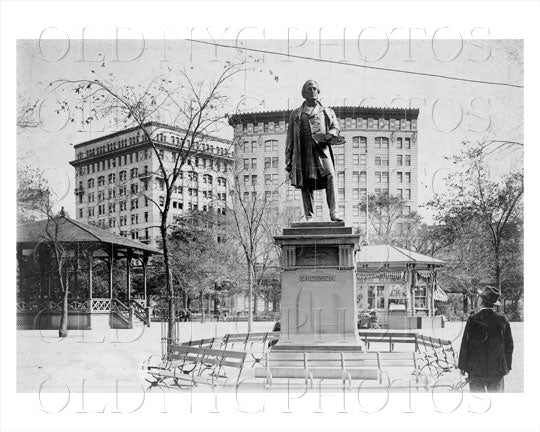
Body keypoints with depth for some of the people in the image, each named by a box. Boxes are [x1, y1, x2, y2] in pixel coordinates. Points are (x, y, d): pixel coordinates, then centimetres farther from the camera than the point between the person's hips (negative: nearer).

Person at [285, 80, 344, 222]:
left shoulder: (327, 112, 24)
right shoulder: (296, 114, 22)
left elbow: (335, 128, 12)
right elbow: (290, 138, 19)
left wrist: (329, 135, -13)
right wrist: (288, 159, 11)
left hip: (321, 149, -1)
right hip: (303, 151, 1)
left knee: (329, 176, -22)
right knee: (306, 183, -5)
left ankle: (333, 212, -26)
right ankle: (308, 217, -3)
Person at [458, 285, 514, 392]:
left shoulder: (472, 320, -10)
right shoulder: (502, 320, -3)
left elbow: (465, 344, -6)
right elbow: (509, 345, 4)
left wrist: (462, 366, 3)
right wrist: (507, 366, 15)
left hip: (475, 369, -2)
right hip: (497, 370, 2)